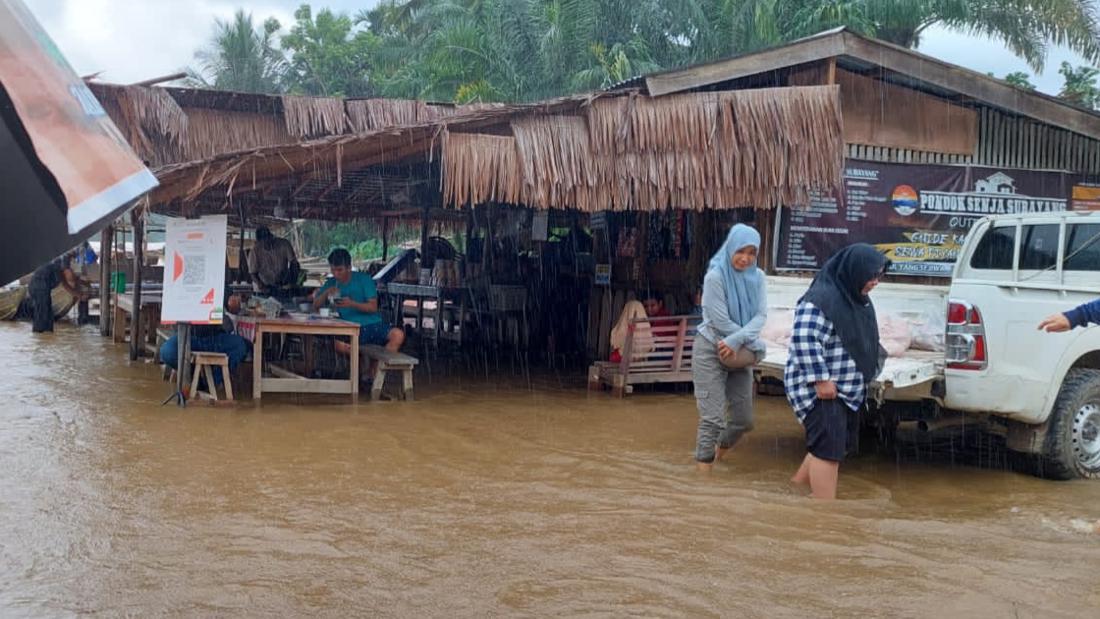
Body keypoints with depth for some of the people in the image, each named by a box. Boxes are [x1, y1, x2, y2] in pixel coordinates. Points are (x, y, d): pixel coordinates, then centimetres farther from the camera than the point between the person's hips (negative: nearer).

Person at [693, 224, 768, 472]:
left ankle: (716, 460, 36)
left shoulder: (757, 277, 2)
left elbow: (761, 316, -6)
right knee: (713, 419, -10)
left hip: (740, 353, 6)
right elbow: (721, 322, -16)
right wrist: (755, 344, -8)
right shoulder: (715, 276, -15)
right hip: (710, 351, -6)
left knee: (743, 420, 10)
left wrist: (738, 340, -23)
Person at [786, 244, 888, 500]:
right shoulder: (821, 299, -20)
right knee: (829, 449, -11)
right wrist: (821, 380, -26)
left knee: (840, 445, 18)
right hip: (820, 390, -10)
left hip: (848, 390, 10)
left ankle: (798, 483, 35)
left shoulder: (858, 299, 12)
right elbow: (804, 341, -27)